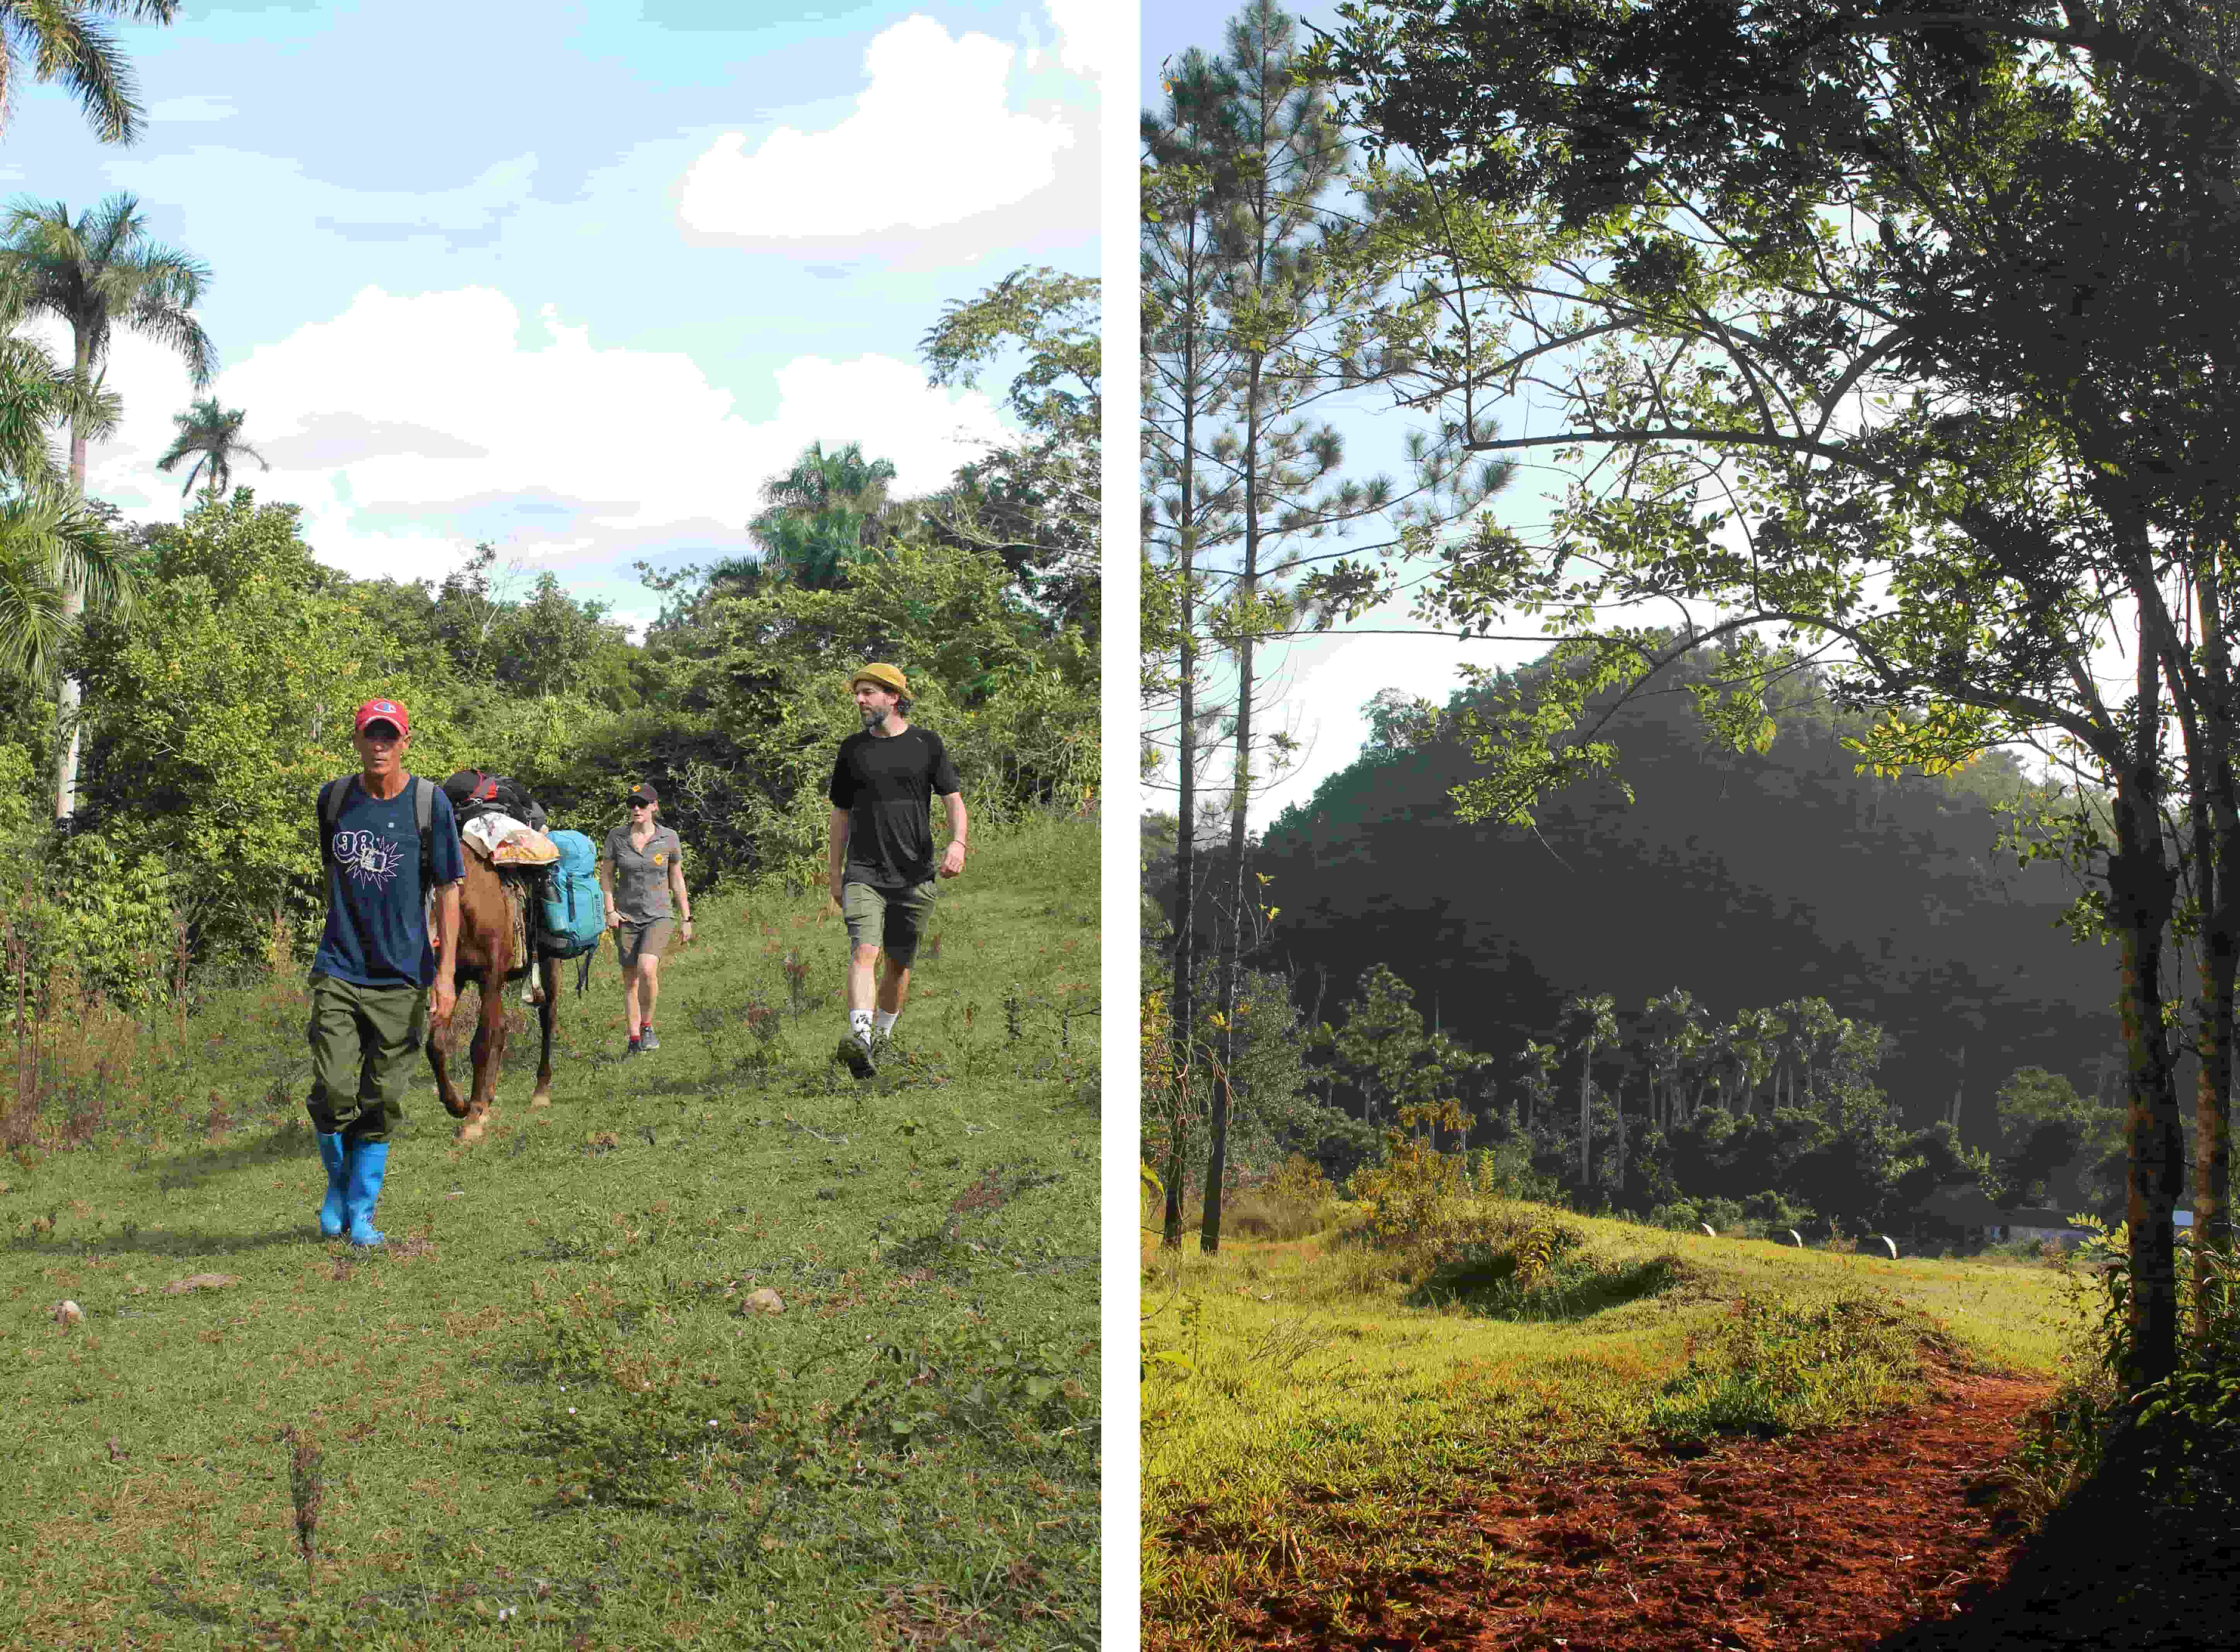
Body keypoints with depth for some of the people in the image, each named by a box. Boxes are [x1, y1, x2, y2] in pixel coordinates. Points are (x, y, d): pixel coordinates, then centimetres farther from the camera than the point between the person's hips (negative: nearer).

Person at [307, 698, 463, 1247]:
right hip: (338, 970, 1)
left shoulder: (429, 802, -3)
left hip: (403, 976, -1)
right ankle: (338, 1185, 18)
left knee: (381, 1102, 3)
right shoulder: (334, 798, 6)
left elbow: (448, 890, -3)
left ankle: (362, 1211, 15)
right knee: (332, 1093, -8)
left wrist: (446, 971, -10)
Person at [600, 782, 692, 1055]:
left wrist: (686, 919, 7)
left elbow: (677, 880, 6)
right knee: (630, 980, 4)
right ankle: (634, 1040, 15)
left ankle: (647, 1026, -2)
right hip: (626, 917, 2)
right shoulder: (616, 837, -2)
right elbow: (606, 876, 5)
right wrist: (610, 910, -7)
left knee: (647, 970, -23)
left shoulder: (668, 838, -2)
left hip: (658, 916, -2)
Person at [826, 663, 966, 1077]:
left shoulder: (927, 743, 5)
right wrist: (835, 875, 15)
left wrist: (957, 842, -17)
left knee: (899, 963, 8)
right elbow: (841, 814, 15)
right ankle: (859, 1041, -35)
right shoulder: (853, 748, 9)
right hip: (864, 871, 0)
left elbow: (953, 800, 3)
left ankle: (882, 1033, 28)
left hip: (914, 873, 1)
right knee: (864, 951, -20)